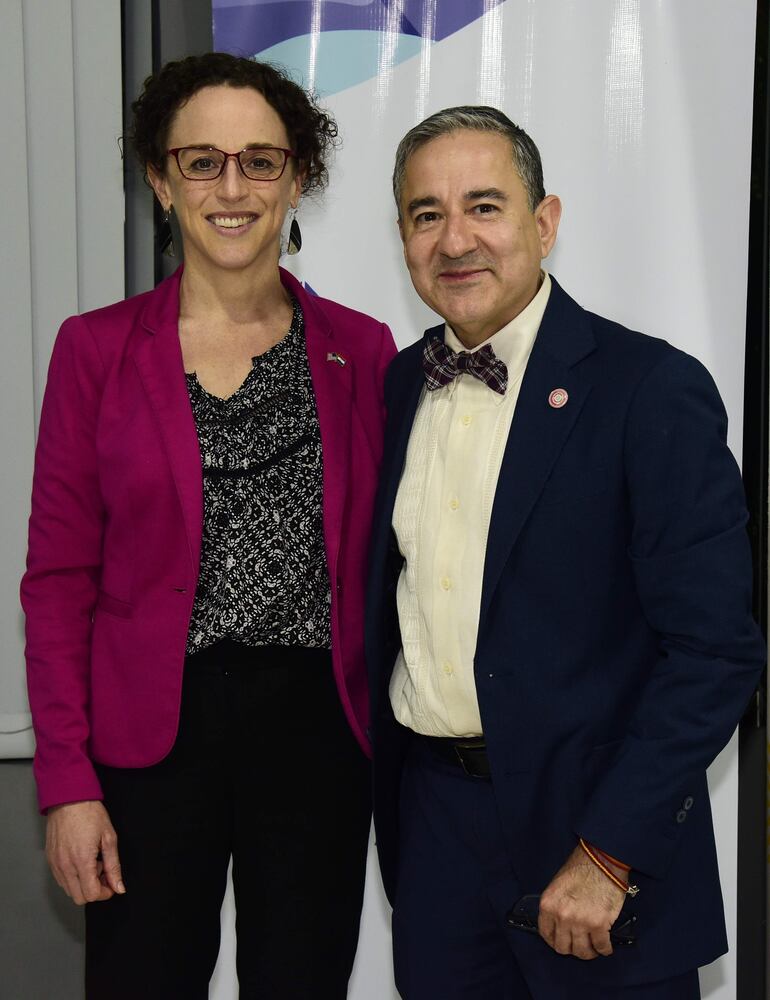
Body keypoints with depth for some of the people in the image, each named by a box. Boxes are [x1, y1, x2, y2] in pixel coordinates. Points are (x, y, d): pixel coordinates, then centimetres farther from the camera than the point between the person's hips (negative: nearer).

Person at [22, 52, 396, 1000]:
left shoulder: (361, 350, 3)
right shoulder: (97, 349, -1)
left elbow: (379, 557, 7)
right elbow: (59, 577, -1)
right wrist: (67, 782, -6)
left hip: (317, 730, 2)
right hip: (151, 734, -1)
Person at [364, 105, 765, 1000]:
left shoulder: (652, 390, -13)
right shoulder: (400, 384, 5)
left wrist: (608, 855, -17)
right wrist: (383, 786, 6)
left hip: (595, 826, -5)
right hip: (429, 817, 5)